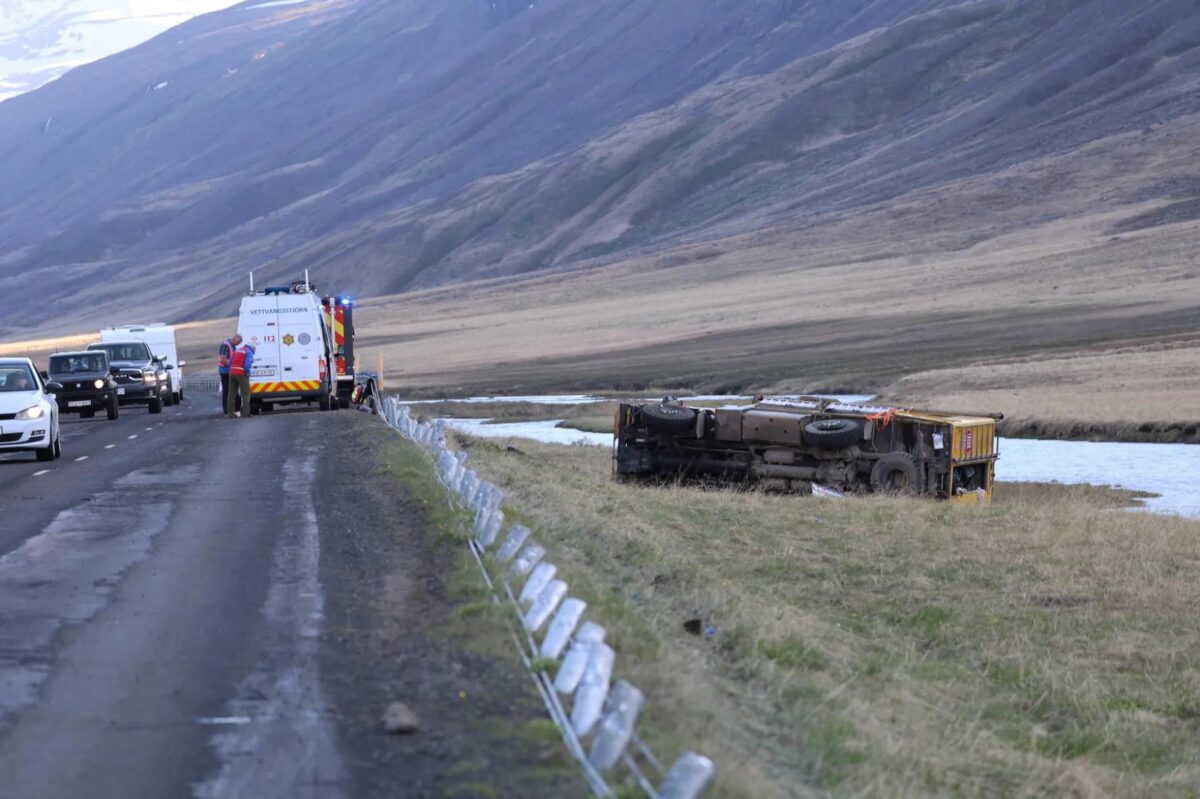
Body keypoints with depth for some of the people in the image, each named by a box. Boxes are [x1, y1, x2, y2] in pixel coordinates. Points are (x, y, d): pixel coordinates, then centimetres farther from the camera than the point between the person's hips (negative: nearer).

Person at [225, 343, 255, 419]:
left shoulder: (237, 350, 20)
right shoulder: (249, 353, -1)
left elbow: (230, 363, 15)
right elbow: (247, 365, -16)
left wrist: (231, 372, 17)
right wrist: (247, 373, -2)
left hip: (232, 373, 6)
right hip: (241, 374, -6)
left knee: (232, 394, 7)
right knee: (245, 393, 3)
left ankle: (230, 413, 5)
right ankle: (246, 412, 0)